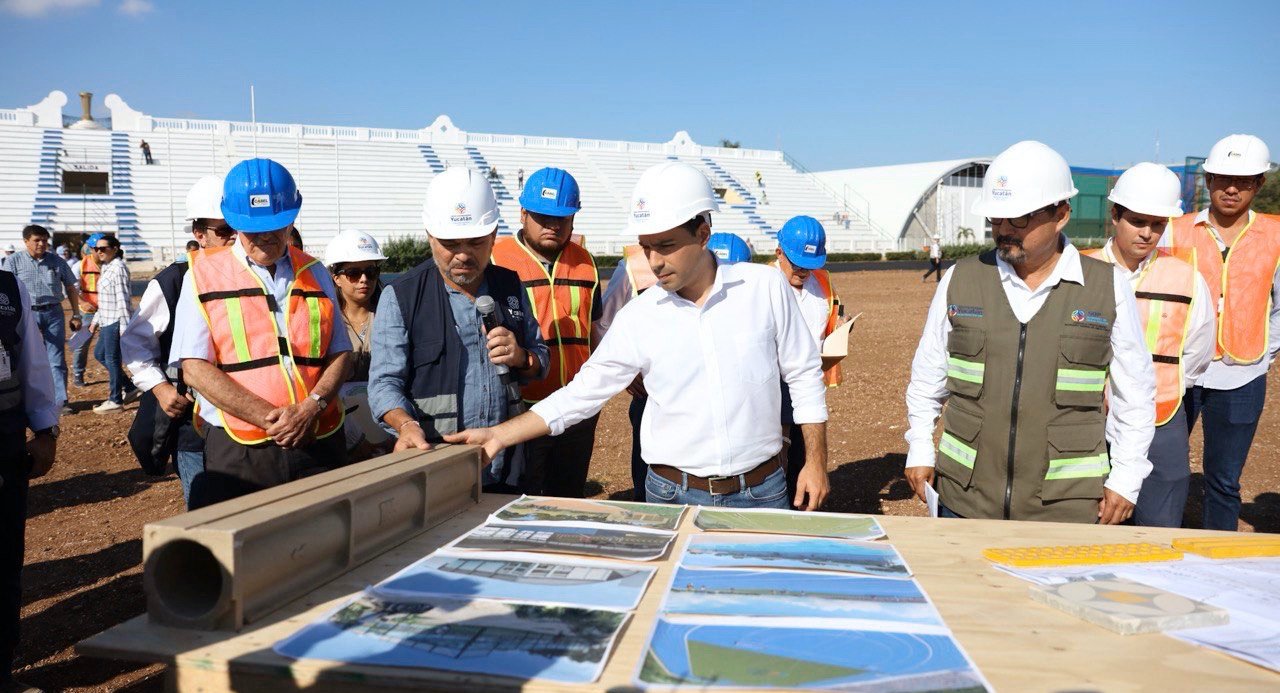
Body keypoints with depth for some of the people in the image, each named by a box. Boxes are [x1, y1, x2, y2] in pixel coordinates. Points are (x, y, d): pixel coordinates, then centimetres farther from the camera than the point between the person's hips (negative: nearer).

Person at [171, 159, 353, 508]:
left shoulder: (314, 274, 13)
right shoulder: (205, 274, 4)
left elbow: (340, 352, 9)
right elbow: (195, 368, -4)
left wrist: (312, 406, -11)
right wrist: (267, 417, -14)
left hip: (319, 444, 3)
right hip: (237, 450, -2)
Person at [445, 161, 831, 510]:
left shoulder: (766, 287, -5)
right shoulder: (637, 319, -3)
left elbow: (805, 377, 3)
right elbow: (582, 394, 1)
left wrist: (816, 461, 2)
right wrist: (498, 435, -6)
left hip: (762, 492, 0)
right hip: (674, 496, 1)